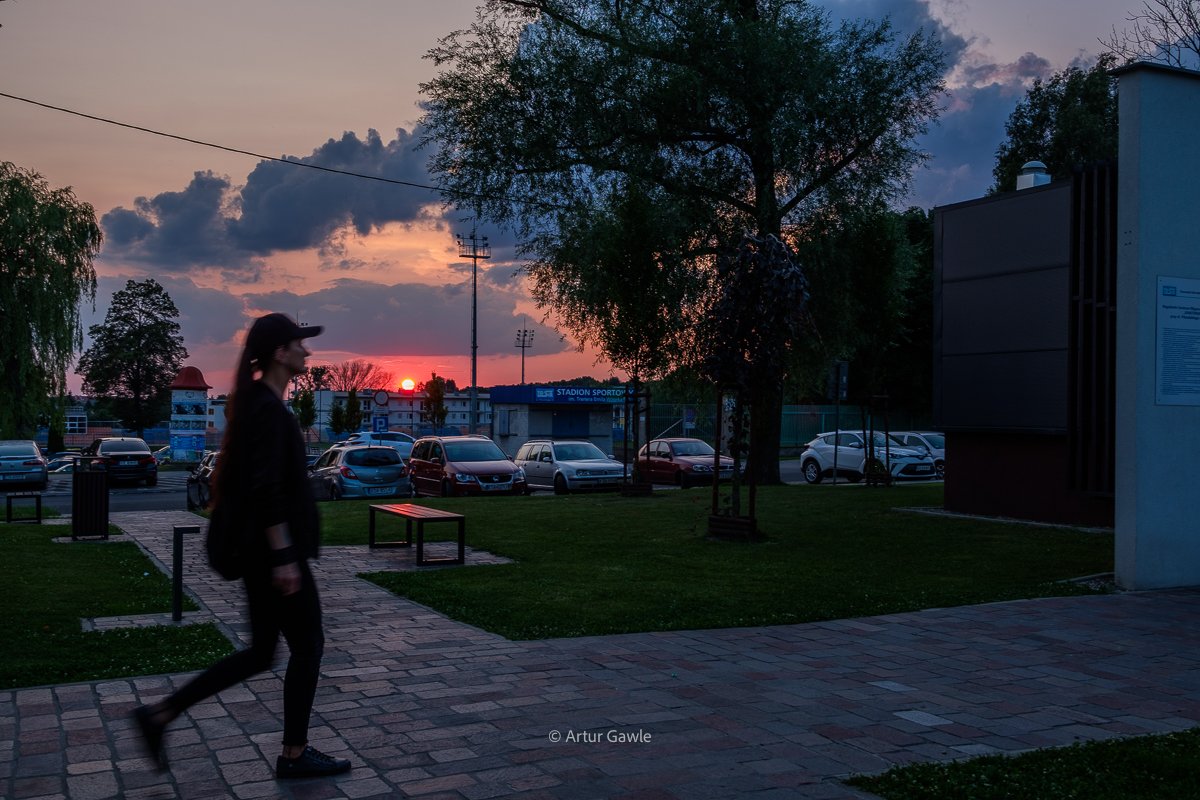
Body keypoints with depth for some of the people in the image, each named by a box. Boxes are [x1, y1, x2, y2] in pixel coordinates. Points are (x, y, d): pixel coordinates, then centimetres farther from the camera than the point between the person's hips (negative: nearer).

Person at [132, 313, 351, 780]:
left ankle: (159, 716, 16)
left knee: (260, 653, 15)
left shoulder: (255, 404, 14)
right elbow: (267, 490, -23)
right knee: (308, 645, 3)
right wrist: (283, 556, -24)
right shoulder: (269, 409, -17)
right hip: (273, 549, -10)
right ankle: (295, 754, 15)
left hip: (258, 549, 10)